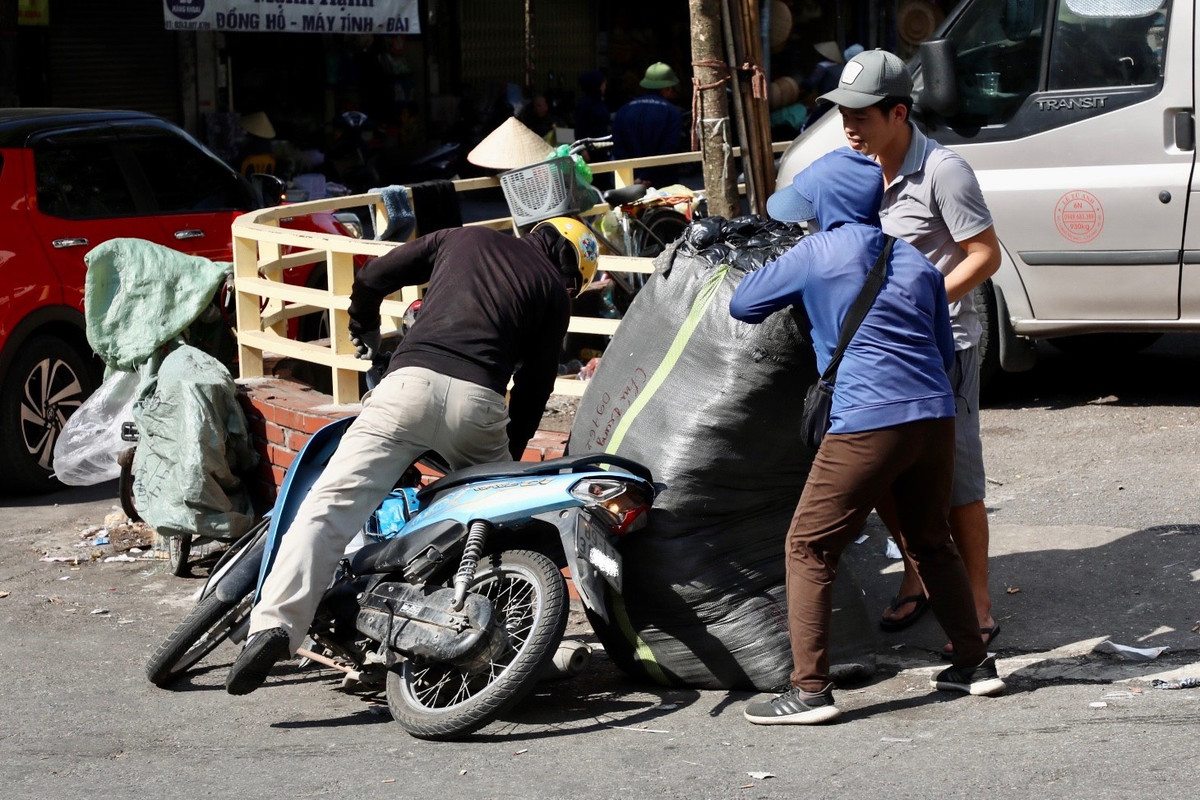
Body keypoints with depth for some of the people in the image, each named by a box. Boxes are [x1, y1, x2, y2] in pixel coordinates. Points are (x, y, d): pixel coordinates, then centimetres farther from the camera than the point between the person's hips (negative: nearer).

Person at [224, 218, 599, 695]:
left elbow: (370, 279, 25)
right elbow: (536, 385, 20)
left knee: (331, 502, -9)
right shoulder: (555, 290, 22)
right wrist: (510, 456, 32)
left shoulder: (463, 239, 28)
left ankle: (275, 622, -26)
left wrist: (364, 334, 44)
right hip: (478, 401, 0)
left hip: (411, 381, 0)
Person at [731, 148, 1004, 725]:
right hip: (935, 418, 6)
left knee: (808, 548, 2)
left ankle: (810, 689, -3)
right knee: (930, 542, 24)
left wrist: (792, 287, 26)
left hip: (867, 424, -6)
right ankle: (974, 663, 28)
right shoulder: (916, 263, 16)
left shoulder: (815, 256, 1)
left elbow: (742, 305, 9)